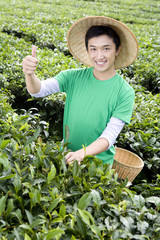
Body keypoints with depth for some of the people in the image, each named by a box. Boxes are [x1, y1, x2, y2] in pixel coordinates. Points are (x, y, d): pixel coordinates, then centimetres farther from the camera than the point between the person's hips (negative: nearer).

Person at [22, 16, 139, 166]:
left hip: (99, 162, -1)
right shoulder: (74, 77, -7)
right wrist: (29, 74, -37)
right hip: (66, 155, 2)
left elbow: (110, 135, -18)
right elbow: (39, 90, -15)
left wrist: (84, 153, -34)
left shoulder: (125, 92, -14)